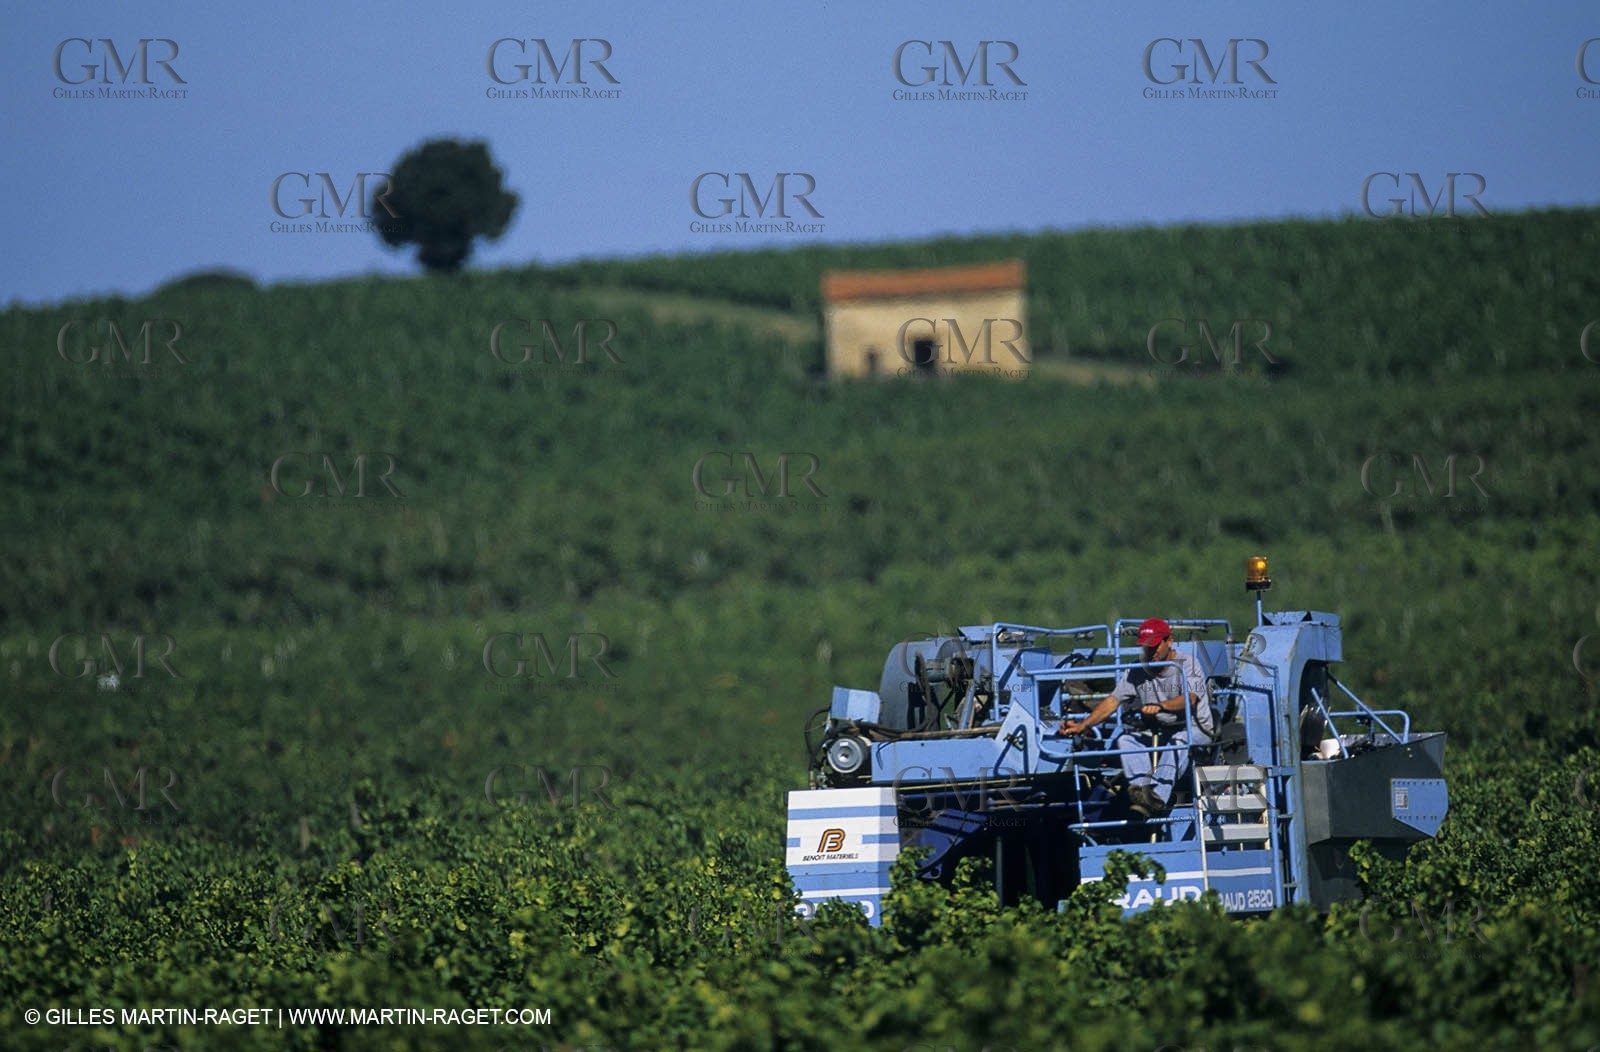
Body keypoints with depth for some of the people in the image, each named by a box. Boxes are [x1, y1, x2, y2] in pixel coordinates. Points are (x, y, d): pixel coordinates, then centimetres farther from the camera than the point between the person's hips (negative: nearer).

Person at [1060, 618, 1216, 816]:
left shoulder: (1187, 665, -7)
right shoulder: (1137, 672, 8)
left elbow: (1189, 698, -25)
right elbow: (1112, 701, 2)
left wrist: (1160, 706, -45)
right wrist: (1082, 725, -13)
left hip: (1194, 728, -5)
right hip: (1157, 731, 5)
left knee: (1179, 740, -38)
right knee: (1125, 739, -21)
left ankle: (1157, 796, -54)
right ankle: (1140, 788, -43)